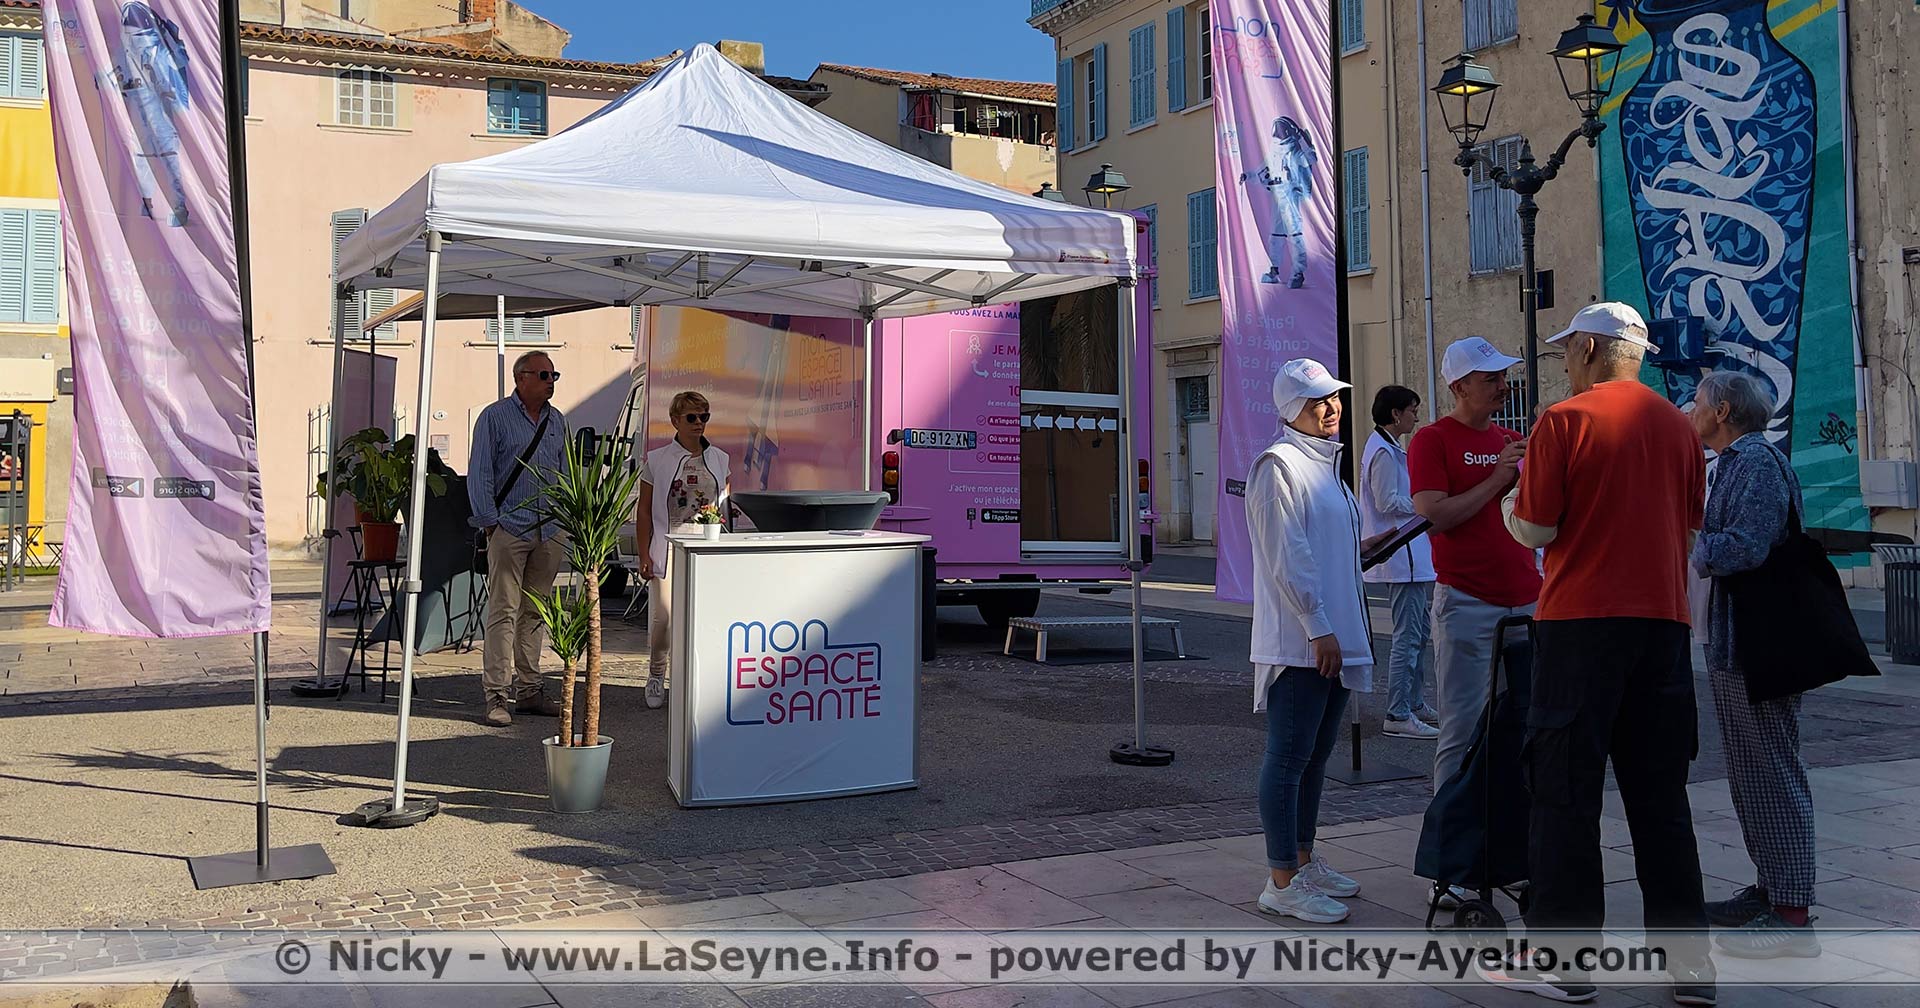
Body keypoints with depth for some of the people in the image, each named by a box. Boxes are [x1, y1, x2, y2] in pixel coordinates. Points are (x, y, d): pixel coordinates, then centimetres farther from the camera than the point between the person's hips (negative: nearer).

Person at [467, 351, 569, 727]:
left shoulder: (557, 421, 15)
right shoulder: (495, 417, -1)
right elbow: (479, 475, -4)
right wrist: (489, 522, -9)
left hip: (549, 533, 6)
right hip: (509, 528, -5)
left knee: (535, 612, 10)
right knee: (504, 612, -8)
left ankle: (528, 689, 17)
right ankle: (496, 694, -6)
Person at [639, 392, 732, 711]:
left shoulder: (719, 459, 11)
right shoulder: (657, 460, 3)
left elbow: (726, 507, 16)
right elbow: (644, 511, 4)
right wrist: (644, 555, -2)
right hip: (668, 548, -2)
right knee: (662, 616, -6)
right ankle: (656, 675, 15)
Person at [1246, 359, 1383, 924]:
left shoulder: (1325, 464, 19)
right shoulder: (1280, 465, -10)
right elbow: (1286, 559, -16)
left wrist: (1352, 627, 20)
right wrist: (1318, 629, -17)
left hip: (1335, 637, 9)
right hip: (1298, 641, -9)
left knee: (1316, 755, 15)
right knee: (1289, 758, -5)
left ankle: (1304, 862, 26)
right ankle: (1282, 883, 1)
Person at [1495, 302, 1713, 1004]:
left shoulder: (1565, 421, -8)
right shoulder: (1679, 427, 10)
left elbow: (1535, 529, -8)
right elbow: (1691, 528, 17)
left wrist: (1508, 503, 12)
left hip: (1581, 620, -5)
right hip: (1663, 621, 5)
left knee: (1566, 792, 2)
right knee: (1660, 793, 11)